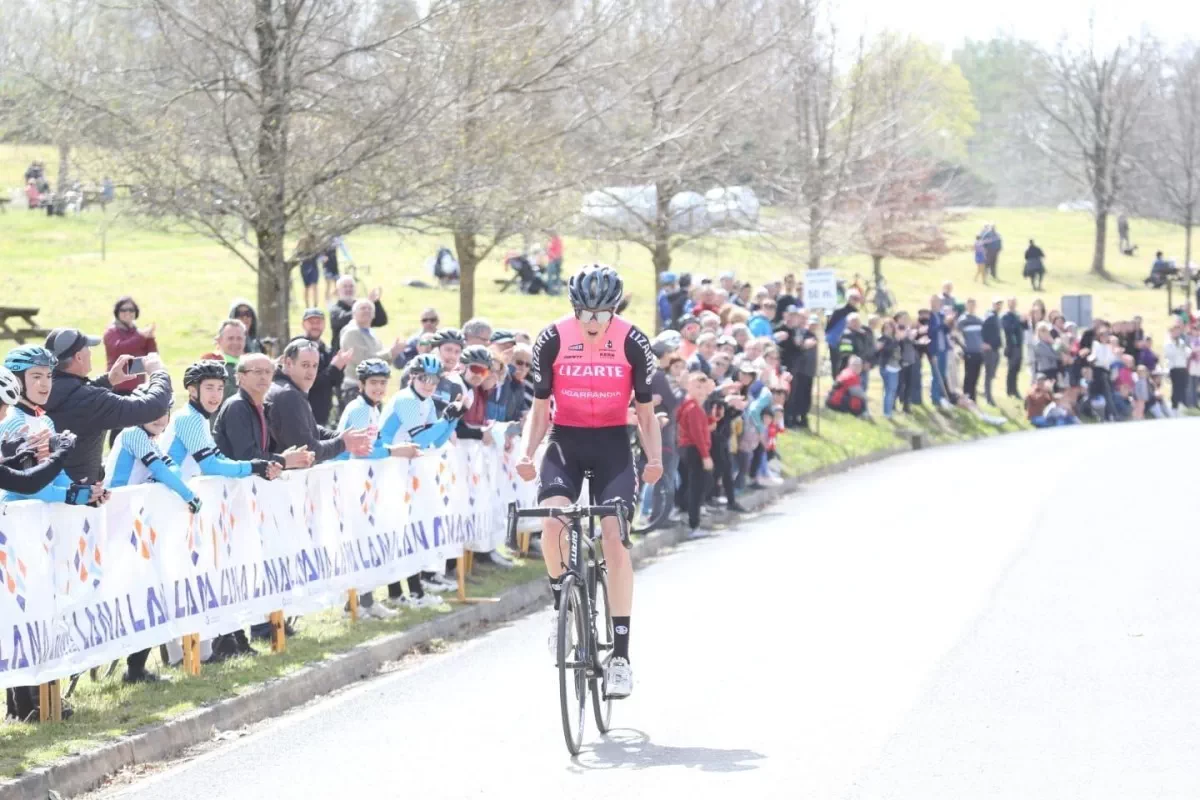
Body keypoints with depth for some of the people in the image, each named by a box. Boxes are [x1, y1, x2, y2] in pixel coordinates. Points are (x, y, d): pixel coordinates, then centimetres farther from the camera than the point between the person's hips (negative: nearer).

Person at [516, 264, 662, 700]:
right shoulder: (552, 341, -9)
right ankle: (560, 603, 1)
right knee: (552, 517, -28)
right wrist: (526, 454, -17)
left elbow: (646, 413, -2)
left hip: (612, 444, -1)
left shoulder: (633, 343, -10)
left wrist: (654, 458, -19)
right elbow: (540, 410, -1)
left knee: (614, 535, -18)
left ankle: (621, 652, -15)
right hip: (565, 442, 1)